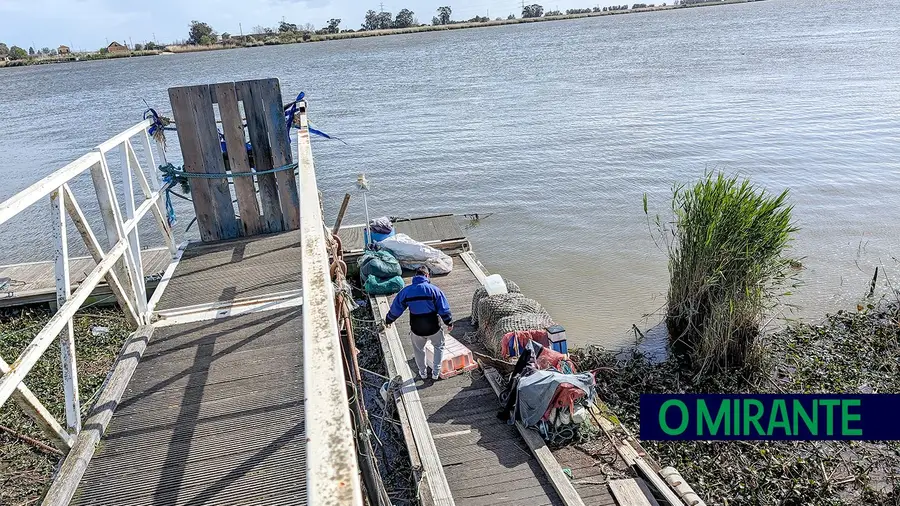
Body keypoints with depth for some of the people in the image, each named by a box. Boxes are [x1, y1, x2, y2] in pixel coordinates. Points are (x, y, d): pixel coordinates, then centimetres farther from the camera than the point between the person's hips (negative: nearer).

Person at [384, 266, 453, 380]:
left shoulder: (406, 291, -5)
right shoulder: (434, 289, -11)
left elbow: (395, 309, 3)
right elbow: (444, 309, -9)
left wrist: (388, 320, 21)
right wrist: (449, 323, 6)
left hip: (416, 329, 1)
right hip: (433, 328, -1)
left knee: (419, 350, 29)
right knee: (439, 347, 27)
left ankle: (423, 372, 43)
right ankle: (436, 372, 29)